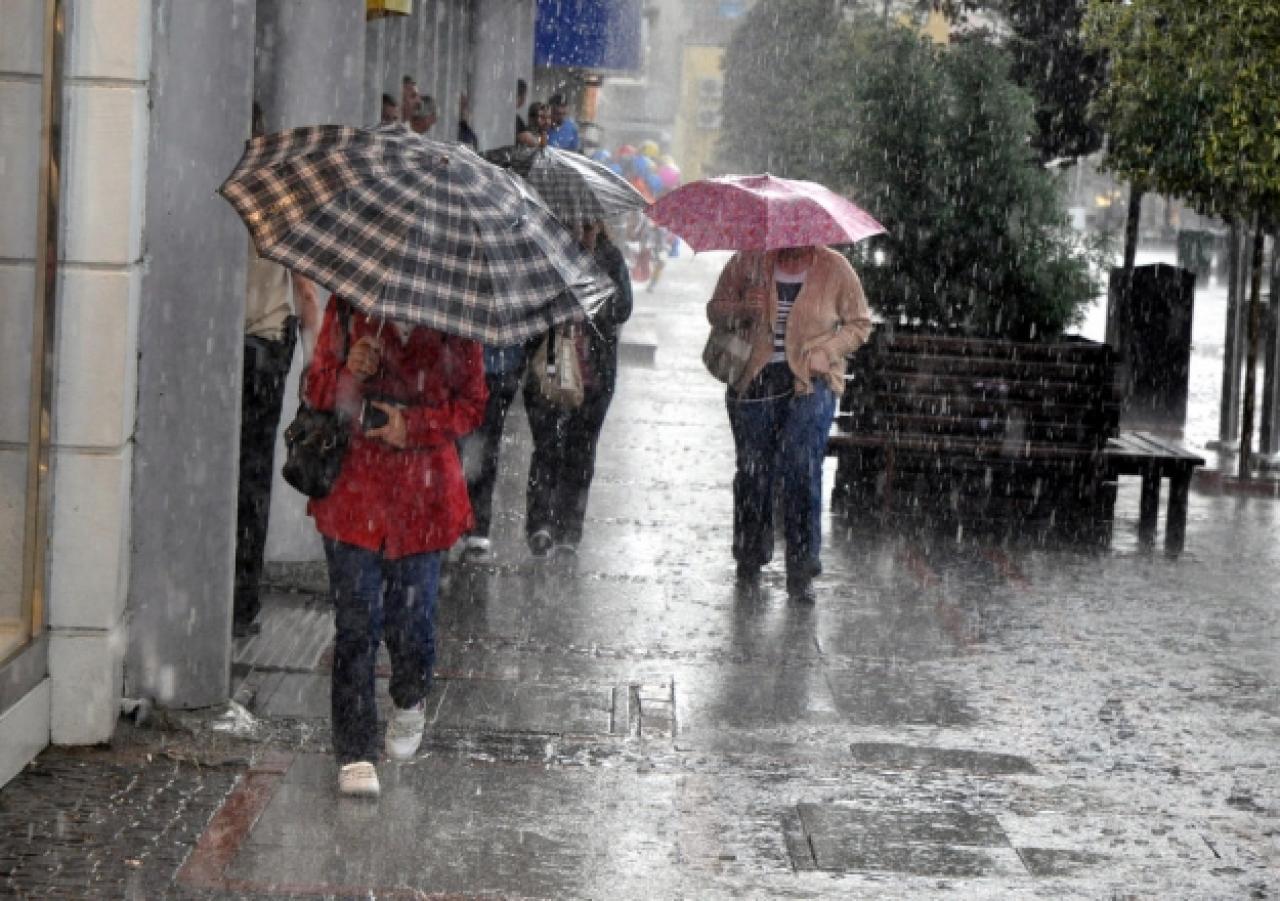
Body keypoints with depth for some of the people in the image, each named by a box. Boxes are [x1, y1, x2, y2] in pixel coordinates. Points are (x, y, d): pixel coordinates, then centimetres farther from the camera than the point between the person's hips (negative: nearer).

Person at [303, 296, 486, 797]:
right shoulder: (347, 306, 3)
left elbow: (472, 405, 4)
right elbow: (314, 389, 9)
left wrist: (414, 423, -12)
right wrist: (347, 372, -13)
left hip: (422, 495, 0)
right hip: (353, 488, 0)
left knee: (412, 617, 6)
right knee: (355, 622, -3)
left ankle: (409, 703, 39)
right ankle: (355, 753, 4)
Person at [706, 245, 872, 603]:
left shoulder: (834, 268, 0)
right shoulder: (748, 261, 2)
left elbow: (859, 323, 8)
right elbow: (715, 309, 11)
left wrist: (823, 352, -7)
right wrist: (741, 311, -12)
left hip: (810, 383, -2)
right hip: (754, 382, 2)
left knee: (801, 468, -14)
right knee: (753, 470, 5)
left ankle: (802, 568, -6)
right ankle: (750, 559, 23)